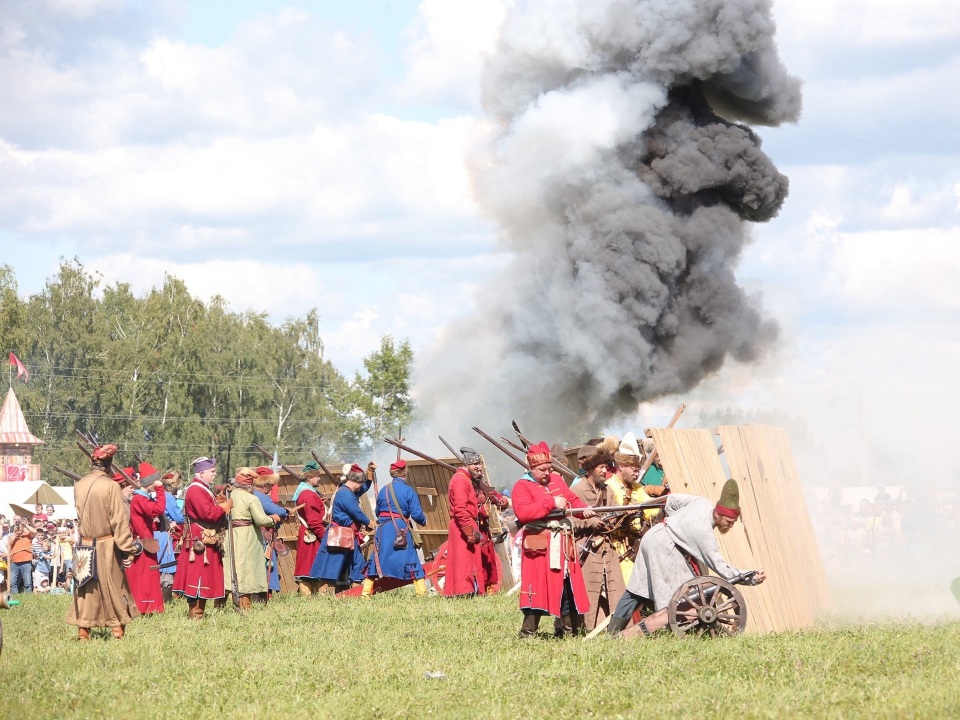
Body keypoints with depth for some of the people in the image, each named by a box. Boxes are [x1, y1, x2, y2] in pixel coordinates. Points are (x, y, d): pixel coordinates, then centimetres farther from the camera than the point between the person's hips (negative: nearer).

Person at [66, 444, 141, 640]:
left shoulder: (78, 485, 0)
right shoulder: (111, 486, -14)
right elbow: (120, 520, -14)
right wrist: (126, 549, -12)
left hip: (84, 544, 4)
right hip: (107, 546, -4)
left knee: (86, 587, 9)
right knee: (114, 586, 7)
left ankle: (83, 629, 7)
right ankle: (118, 627, 7)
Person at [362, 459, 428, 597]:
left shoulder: (383, 490, 6)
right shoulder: (408, 491, -5)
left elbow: (377, 511, 13)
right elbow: (417, 514, -8)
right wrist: (423, 521, 12)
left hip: (383, 528, 3)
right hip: (401, 530, -3)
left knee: (377, 559, 9)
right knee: (411, 560, 2)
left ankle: (365, 592, 7)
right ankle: (422, 592, 0)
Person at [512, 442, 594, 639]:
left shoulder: (556, 480, 16)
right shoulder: (522, 486, -5)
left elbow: (573, 500, 18)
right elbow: (522, 512, -20)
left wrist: (584, 509, -4)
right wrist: (551, 503, -20)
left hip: (563, 545, 7)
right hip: (539, 546, -7)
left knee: (570, 587, 9)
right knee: (538, 588, -9)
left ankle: (567, 630, 19)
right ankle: (528, 633, -3)